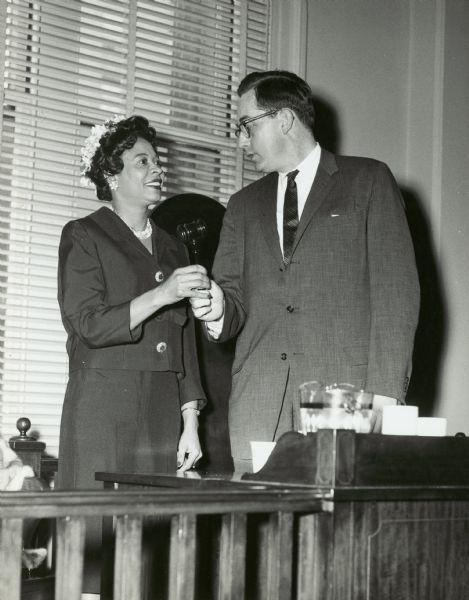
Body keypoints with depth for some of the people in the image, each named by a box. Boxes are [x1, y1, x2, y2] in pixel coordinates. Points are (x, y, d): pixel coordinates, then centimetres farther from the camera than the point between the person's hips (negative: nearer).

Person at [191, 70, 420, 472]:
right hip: (257, 406, 4)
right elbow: (235, 297, 19)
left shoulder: (368, 181, 7)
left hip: (345, 395, -3)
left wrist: (384, 394, -9)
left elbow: (396, 290, 0)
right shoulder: (244, 206, 22)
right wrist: (217, 310, -7)